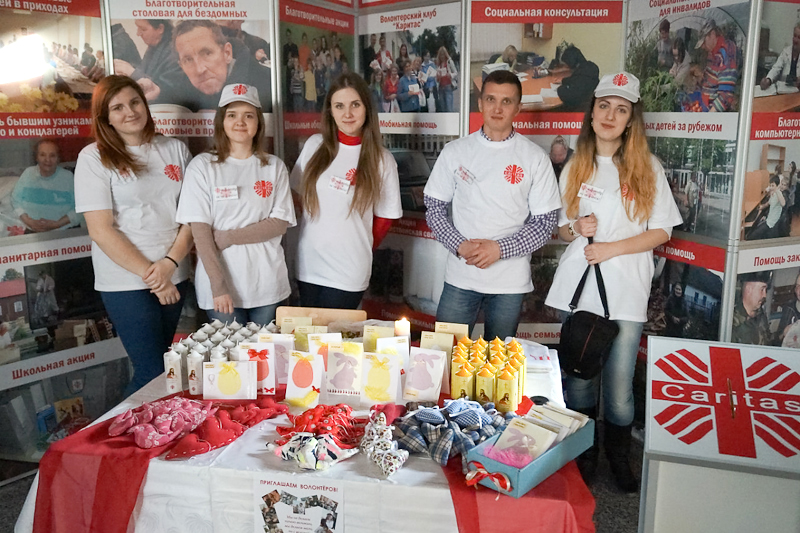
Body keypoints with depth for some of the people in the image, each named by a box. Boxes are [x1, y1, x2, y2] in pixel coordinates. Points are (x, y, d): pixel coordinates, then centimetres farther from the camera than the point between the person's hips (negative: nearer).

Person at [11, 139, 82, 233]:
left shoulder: (68, 177, -3)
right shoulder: (28, 173, 5)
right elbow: (15, 200, 9)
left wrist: (57, 224, -16)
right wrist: (28, 221, -6)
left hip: (64, 232, -2)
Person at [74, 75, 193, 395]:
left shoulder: (175, 150, 8)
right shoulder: (94, 158, -2)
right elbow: (101, 231, -8)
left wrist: (170, 262, -10)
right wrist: (150, 275, -12)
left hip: (174, 276, 4)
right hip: (126, 282, -4)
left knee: (163, 366, 12)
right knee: (152, 373, -4)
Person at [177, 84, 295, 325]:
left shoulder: (274, 167, 6)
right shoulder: (202, 166, 0)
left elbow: (280, 223, -1)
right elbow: (200, 230, -7)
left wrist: (227, 237, -12)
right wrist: (218, 286, -14)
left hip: (268, 285, 2)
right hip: (220, 288, -1)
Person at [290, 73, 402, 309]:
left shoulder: (382, 160, -5)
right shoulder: (315, 145, 1)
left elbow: (384, 217, 2)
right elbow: (298, 194, 13)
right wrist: (320, 228, 8)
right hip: (308, 266, 3)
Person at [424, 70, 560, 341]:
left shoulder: (535, 158, -1)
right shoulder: (455, 152, 3)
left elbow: (545, 222, -1)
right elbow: (434, 208, 5)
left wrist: (500, 248, -14)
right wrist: (458, 245, -12)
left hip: (511, 282, 0)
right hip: (460, 277, 1)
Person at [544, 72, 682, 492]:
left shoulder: (647, 168, 3)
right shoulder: (575, 167, 10)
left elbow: (661, 231, 1)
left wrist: (612, 248, -11)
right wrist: (576, 229, -7)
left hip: (626, 290, -2)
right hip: (577, 287, 2)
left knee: (619, 388, 1)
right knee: (579, 381, 9)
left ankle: (619, 458, 25)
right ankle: (584, 455, 28)